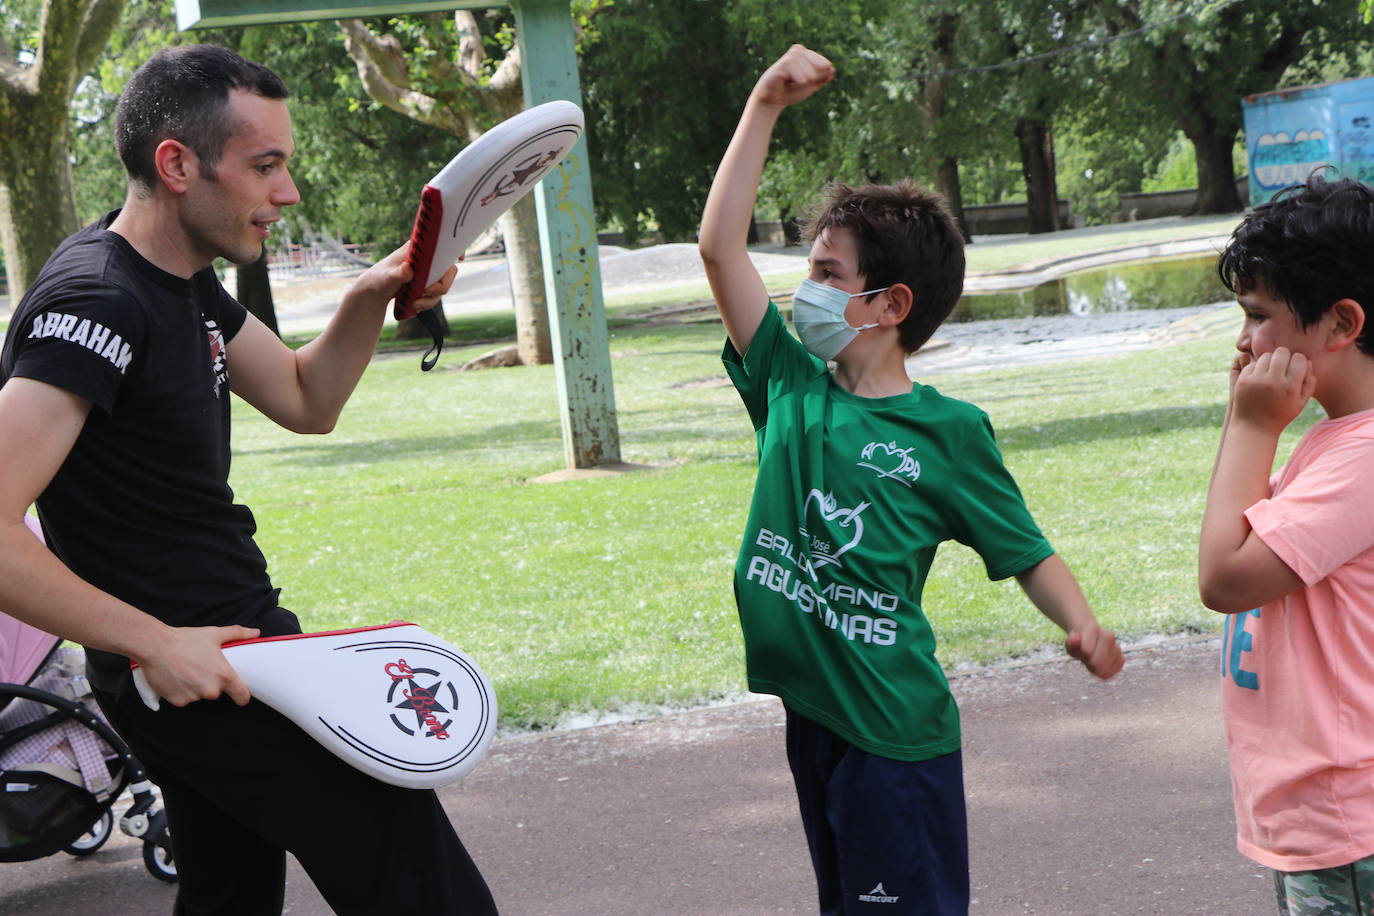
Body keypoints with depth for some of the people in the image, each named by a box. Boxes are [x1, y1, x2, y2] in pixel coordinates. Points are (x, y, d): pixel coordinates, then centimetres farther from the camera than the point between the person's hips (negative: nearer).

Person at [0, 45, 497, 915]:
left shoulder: (185, 280, 9)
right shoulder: (95, 303, -22)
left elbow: (306, 401, 19)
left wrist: (371, 300, 0)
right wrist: (155, 644, -26)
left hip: (215, 651, 10)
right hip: (192, 668, -10)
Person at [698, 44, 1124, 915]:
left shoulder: (947, 431, -8)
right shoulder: (790, 389, 2)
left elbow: (1027, 552, -3)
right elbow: (720, 246, 0)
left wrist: (1083, 625, -23)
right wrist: (765, 105, -2)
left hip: (896, 726, -5)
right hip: (810, 713, 5)